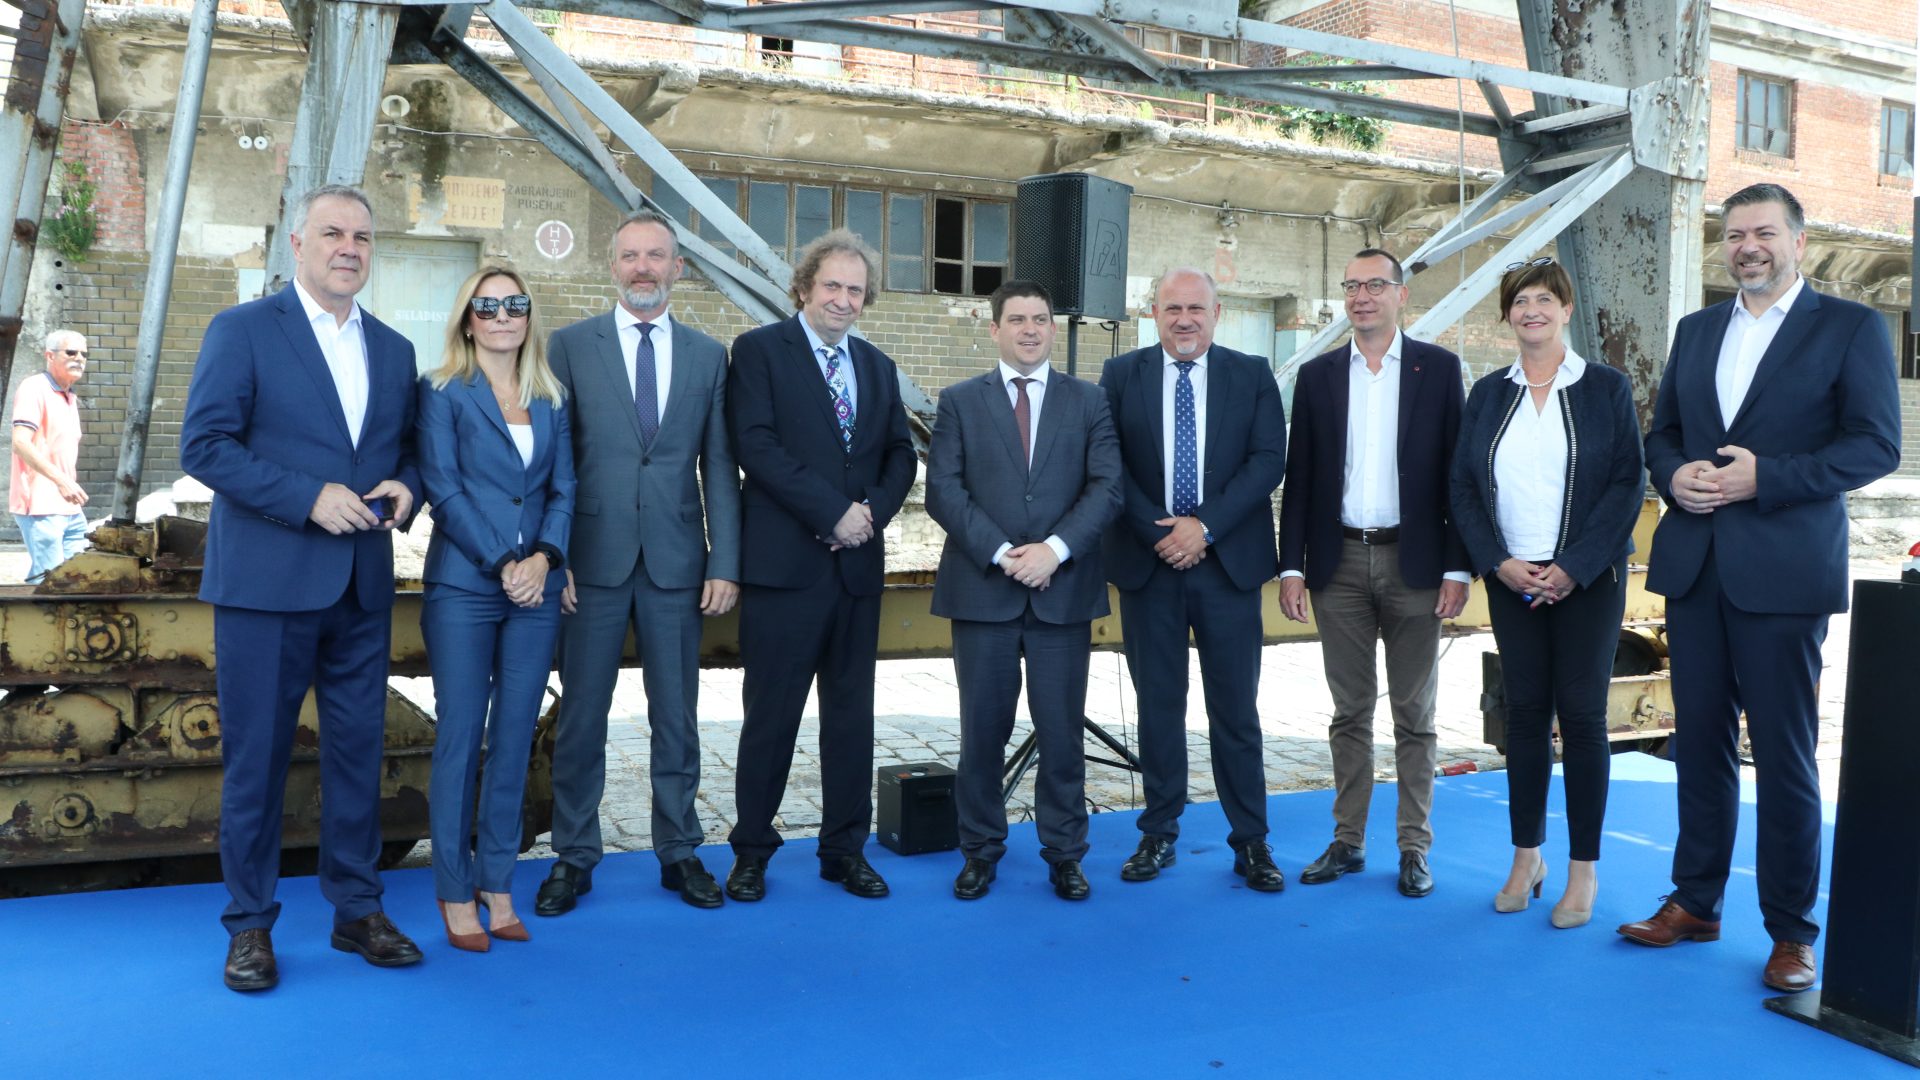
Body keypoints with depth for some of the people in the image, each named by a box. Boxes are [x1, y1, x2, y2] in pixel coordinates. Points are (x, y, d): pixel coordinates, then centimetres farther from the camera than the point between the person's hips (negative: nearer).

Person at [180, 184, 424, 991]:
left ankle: (357, 909, 22)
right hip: (267, 583, -4)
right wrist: (309, 498, -18)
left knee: (358, 749, 9)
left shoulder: (393, 349, 14)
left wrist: (404, 486, -4)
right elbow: (203, 446, -9)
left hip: (362, 587, 5)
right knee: (256, 755, 3)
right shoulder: (241, 331, -1)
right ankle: (250, 925, 17)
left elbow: (407, 445, 19)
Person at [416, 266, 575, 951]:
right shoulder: (443, 393, 1)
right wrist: (501, 564, -13)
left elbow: (564, 488, 8)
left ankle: (497, 881, 18)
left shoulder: (551, 400, 12)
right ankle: (455, 889, 11)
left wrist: (544, 557, -9)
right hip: (463, 588, -3)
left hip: (536, 589, 4)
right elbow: (443, 488, -6)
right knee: (460, 734, 1)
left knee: (515, 738, 7)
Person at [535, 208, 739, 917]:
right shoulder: (571, 346, 3)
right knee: (581, 716, 7)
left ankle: (679, 852, 22)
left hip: (676, 565, 2)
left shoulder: (707, 355, 9)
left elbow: (719, 468, 6)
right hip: (594, 561, -1)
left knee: (676, 717, 9)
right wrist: (552, 555, -7)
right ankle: (574, 856, 20)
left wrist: (725, 565, -1)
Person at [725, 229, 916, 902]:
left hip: (858, 565, 5)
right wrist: (834, 512, -16)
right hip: (784, 564, -5)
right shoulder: (759, 351, -1)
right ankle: (752, 851, 18)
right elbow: (756, 445, -12)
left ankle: (845, 848, 22)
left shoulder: (878, 368, 16)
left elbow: (901, 455, 13)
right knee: (771, 714, 3)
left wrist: (873, 511, -8)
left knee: (852, 713, 10)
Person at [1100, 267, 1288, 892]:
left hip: (1229, 563, 0)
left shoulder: (1252, 376, 4)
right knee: (1158, 705, 9)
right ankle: (1158, 834, 20)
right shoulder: (1121, 376, 5)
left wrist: (1205, 526, -13)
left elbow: (1269, 460, -4)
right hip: (1148, 561, 1)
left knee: (1235, 707, 4)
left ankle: (1251, 841, 14)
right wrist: (1157, 531, -12)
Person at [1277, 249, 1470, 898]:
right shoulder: (1317, 376, 8)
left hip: (1413, 561, -2)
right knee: (1349, 713, 9)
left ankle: (1414, 848, 14)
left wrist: (1458, 567, -7)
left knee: (1414, 715, 5)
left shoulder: (1438, 368, 2)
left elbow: (1455, 471, -1)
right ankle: (1347, 842, 18)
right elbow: (1299, 478, 6)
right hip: (1339, 562, 2)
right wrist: (1291, 566, -1)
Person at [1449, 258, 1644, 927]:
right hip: (1511, 578, 3)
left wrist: (1573, 568, -14)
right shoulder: (1488, 394, 8)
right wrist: (1498, 562, -8)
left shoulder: (1606, 388, 0)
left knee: (1582, 715, 0)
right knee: (1524, 713, 7)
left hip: (1587, 578, -3)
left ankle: (1583, 870, 10)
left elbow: (1628, 482, -5)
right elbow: (1463, 486, 6)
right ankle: (1526, 859, 17)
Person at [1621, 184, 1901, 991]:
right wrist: (1674, 474, -6)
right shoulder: (1695, 331, 15)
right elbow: (1661, 432, 16)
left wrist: (1764, 477, -19)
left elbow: (1876, 445, -8)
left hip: (1783, 573, -5)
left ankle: (1793, 932, 13)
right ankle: (1695, 902, 24)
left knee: (1783, 754, 1)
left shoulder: (1851, 328, -1)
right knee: (1700, 741, 12)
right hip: (1694, 564, 5)